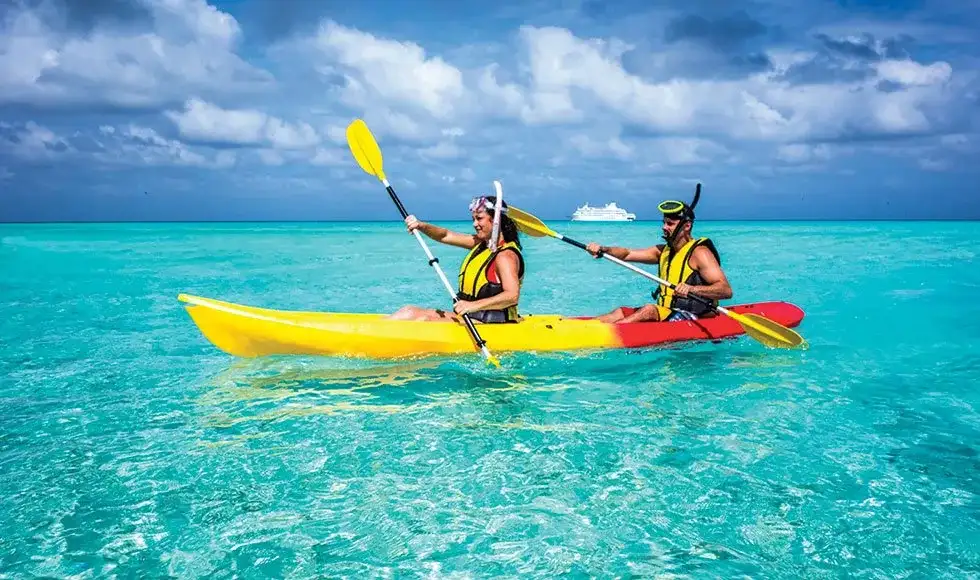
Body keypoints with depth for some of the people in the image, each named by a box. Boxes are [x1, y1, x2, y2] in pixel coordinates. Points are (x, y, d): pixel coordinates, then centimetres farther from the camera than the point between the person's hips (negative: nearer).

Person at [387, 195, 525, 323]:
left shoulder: (505, 255, -17)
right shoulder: (480, 242, 12)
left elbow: (512, 295, -29)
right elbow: (446, 236, 14)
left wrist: (473, 305, -37)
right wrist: (421, 226, -5)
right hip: (468, 316, 9)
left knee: (423, 319, -22)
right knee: (409, 311, -3)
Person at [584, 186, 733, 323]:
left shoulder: (699, 252, -10)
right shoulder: (664, 251, 14)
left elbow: (726, 290, -19)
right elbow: (627, 254, 10)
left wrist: (691, 289, -35)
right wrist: (602, 250, -9)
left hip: (692, 319, -8)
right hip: (665, 313, 8)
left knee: (649, 310, -31)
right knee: (620, 312, -5)